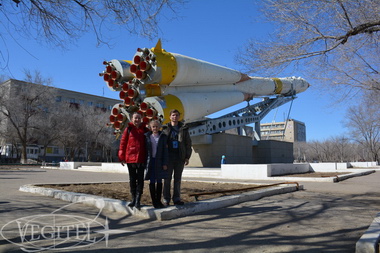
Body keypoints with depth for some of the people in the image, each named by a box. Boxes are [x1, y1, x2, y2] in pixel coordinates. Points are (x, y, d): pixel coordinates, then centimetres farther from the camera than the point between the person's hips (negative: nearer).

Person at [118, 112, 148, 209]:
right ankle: (133, 199, 22)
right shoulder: (128, 129, 2)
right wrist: (122, 157, -3)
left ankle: (138, 200, 3)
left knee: (140, 179, 0)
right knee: (132, 179, 10)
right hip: (130, 158, 0)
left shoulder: (145, 130, 4)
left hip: (141, 158, 0)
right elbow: (123, 143, 1)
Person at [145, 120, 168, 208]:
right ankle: (154, 201, 9)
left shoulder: (163, 137, 3)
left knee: (159, 181, 6)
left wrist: (165, 163, -7)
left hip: (160, 162, 0)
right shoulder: (147, 137, 5)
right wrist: (144, 163, -1)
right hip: (150, 162, 0)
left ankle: (158, 200, 14)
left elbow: (165, 151, -1)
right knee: (152, 181, 2)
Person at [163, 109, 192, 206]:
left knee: (178, 179, 8)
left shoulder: (184, 129, 6)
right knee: (167, 179, 2)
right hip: (169, 157, -1)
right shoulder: (166, 129, 3)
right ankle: (166, 199, 10)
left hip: (180, 157, 1)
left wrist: (187, 157, -1)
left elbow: (188, 143, 6)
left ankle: (177, 198, 17)